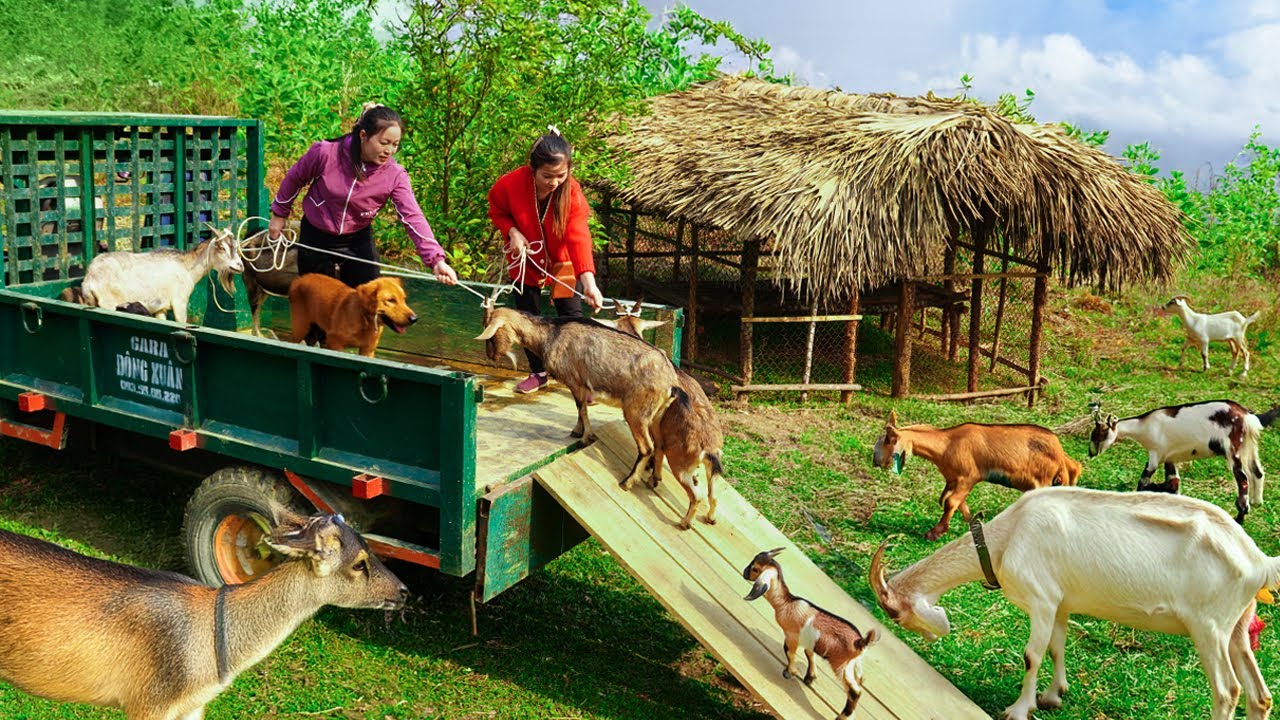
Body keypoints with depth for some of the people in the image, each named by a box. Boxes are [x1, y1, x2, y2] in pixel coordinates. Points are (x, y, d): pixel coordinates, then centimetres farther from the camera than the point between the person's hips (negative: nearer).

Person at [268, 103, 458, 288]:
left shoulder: (394, 175, -19)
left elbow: (412, 217, -28)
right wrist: (279, 213, 9)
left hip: (358, 240, 1)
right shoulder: (325, 153, -22)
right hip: (316, 237, -1)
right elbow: (295, 177, -3)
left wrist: (436, 260, -42)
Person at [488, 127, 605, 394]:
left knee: (571, 316, -7)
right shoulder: (510, 184, -27)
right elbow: (497, 211, -4)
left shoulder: (572, 192, -27)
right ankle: (538, 373, 26)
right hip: (526, 260, 2)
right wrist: (511, 232, -25)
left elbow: (578, 238, -34)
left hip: (562, 261, -1)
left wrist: (588, 281, -46)